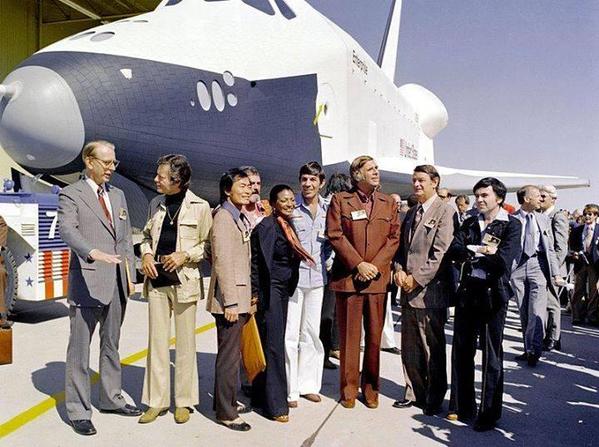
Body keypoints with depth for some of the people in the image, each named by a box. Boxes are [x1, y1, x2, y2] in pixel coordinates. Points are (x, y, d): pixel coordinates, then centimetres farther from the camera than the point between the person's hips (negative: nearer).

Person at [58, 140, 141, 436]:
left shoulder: (118, 195, 16)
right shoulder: (71, 195, -4)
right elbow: (68, 230, -21)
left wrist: (129, 275, 11)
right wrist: (94, 253, -38)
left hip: (117, 283, 7)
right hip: (88, 282, -6)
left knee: (111, 345, 17)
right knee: (79, 348, 2)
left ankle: (110, 399, 30)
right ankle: (78, 411, 13)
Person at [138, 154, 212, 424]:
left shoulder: (200, 207, -5)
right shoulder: (156, 204, 10)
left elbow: (207, 244, 0)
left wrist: (185, 255, -14)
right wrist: (146, 254, 1)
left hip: (184, 281, -4)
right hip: (157, 280, 4)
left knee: (185, 344, 6)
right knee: (157, 341, 9)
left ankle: (184, 401, 20)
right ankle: (156, 401, 20)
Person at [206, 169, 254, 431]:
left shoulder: (241, 218, 15)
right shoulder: (223, 217, -13)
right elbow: (223, 262, -18)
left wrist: (247, 299, 16)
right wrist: (230, 302, -21)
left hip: (241, 297, 9)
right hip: (230, 298, -9)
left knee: (232, 352, 19)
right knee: (229, 355, -1)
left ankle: (228, 401, 32)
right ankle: (225, 413, 9)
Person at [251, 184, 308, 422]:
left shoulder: (288, 226, 13)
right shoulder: (266, 226, -12)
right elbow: (257, 262, -13)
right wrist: (255, 294, -15)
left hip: (284, 291, 8)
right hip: (270, 290, -8)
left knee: (275, 342, 13)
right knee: (273, 344, -4)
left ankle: (261, 395, 25)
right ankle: (275, 404, 4)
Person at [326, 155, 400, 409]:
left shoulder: (388, 203, 12)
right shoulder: (340, 200, 3)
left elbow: (394, 238, 6)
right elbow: (335, 235, -5)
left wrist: (375, 265, -8)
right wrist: (358, 264, -12)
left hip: (378, 278, 2)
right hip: (348, 276, -2)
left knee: (374, 335, 7)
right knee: (349, 336, 4)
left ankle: (371, 387, 21)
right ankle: (349, 388, 17)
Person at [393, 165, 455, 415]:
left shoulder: (445, 211, -6)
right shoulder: (411, 213, 18)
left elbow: (440, 253, -14)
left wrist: (417, 278, -15)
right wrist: (399, 270, 0)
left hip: (430, 291, -7)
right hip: (409, 291, 7)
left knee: (433, 348, 3)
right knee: (410, 347, 13)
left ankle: (434, 399, 17)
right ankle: (414, 393, 27)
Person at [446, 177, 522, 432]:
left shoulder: (511, 225, -5)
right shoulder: (470, 223, 10)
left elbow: (503, 261, -18)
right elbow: (452, 251, -3)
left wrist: (471, 253, -7)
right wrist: (482, 251, -16)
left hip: (492, 294, -5)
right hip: (467, 292, 5)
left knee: (491, 355, 5)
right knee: (462, 350, 11)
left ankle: (489, 413, 18)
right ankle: (462, 406, 25)